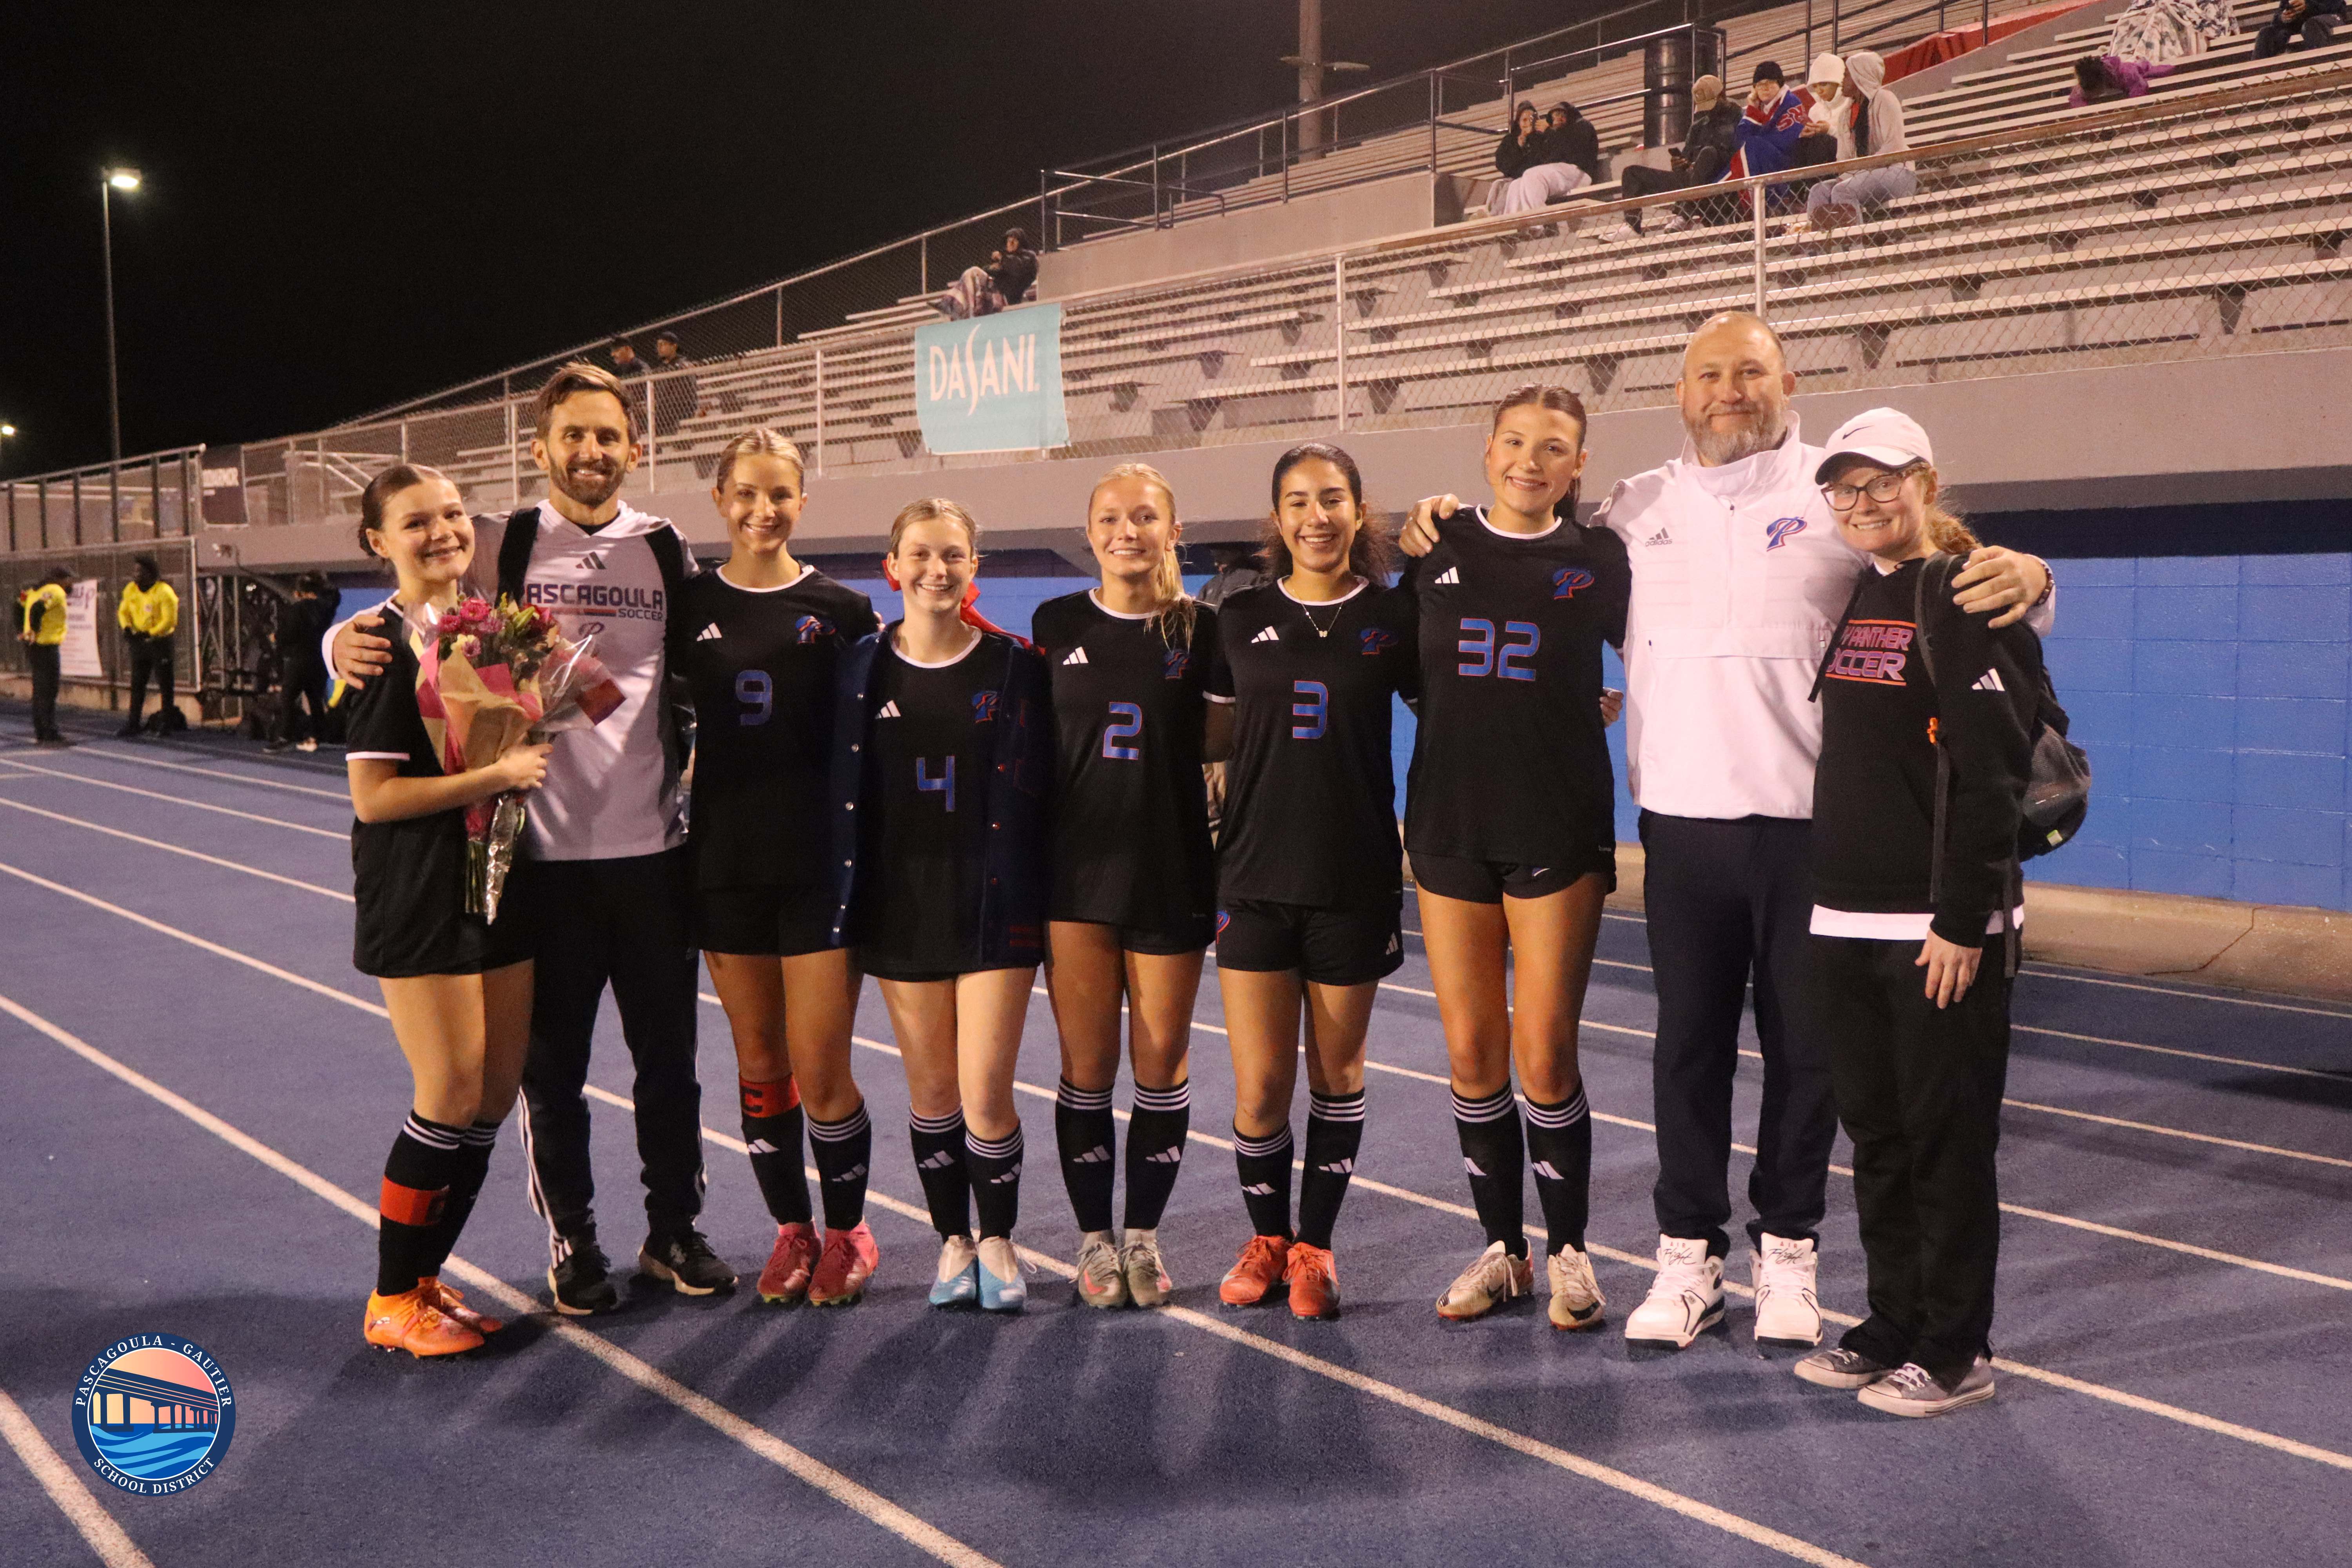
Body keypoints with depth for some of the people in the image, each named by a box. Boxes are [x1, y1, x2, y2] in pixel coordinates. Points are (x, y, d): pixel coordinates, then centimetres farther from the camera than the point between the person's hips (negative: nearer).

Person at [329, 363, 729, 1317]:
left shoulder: (668, 552, 5)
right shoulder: (497, 548, 1)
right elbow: (403, 625, 4)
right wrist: (345, 641, -18)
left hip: (654, 844, 1)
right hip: (541, 848, -1)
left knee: (668, 1051, 11)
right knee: (552, 1061, 8)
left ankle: (675, 1229, 27)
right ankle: (572, 1243, 25)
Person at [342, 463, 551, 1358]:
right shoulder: (385, 642, -12)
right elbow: (374, 796, -16)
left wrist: (530, 763, 5)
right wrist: (496, 776, -17)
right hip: (417, 895, -7)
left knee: (497, 1092, 8)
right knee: (453, 1095, -6)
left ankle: (425, 1277, 23)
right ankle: (392, 1301, 12)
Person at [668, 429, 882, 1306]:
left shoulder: (842, 609, 0)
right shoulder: (689, 606, 5)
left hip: (822, 863, -2)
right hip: (726, 862, 2)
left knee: (821, 1071, -2)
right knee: (759, 1064, 10)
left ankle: (846, 1233, 19)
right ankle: (792, 1231, 26)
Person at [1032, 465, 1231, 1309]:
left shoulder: (1203, 628, -1)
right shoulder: (1058, 624, 4)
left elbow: (1215, 741, 5)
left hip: (1172, 874, -1)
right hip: (1078, 874, 1)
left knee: (1161, 1063, 6)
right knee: (1087, 1065, 4)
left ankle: (1144, 1233, 22)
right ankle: (1094, 1237, 19)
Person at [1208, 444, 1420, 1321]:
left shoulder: (1392, 616, 1)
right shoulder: (1241, 617, 5)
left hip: (1354, 880, -1)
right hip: (1256, 876, 1)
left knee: (1337, 1075, 9)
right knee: (1259, 1088, 0)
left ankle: (1315, 1247, 26)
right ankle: (1266, 1241, 23)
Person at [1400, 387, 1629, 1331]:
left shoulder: (1598, 559, 2)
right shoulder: (1438, 547, 6)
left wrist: (1578, 714, -2)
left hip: (1559, 834, -2)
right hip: (1450, 828, 2)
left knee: (1544, 1058, -3)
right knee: (1471, 1053, 6)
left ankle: (1569, 1253, 16)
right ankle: (1502, 1250, 21)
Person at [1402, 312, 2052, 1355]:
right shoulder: (1637, 507, 9)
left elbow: (1956, 573, -2)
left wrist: (2021, 574, -24)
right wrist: (1447, 529, 4)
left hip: (1810, 815, -2)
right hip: (1681, 818, 2)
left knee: (1804, 1042, 8)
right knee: (1689, 1039, 9)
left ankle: (1787, 1248, 24)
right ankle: (1689, 1251, 21)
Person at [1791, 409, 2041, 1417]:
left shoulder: (1968, 600, -9)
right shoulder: (1850, 599, 14)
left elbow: (1990, 774, -16)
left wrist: (1961, 922, -19)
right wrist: (1827, 895, 14)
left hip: (1939, 927, -7)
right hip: (1844, 921, 7)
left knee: (1947, 1139, 2)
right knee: (1875, 1133, 14)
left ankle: (1955, 1351, 14)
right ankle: (1893, 1325, 27)